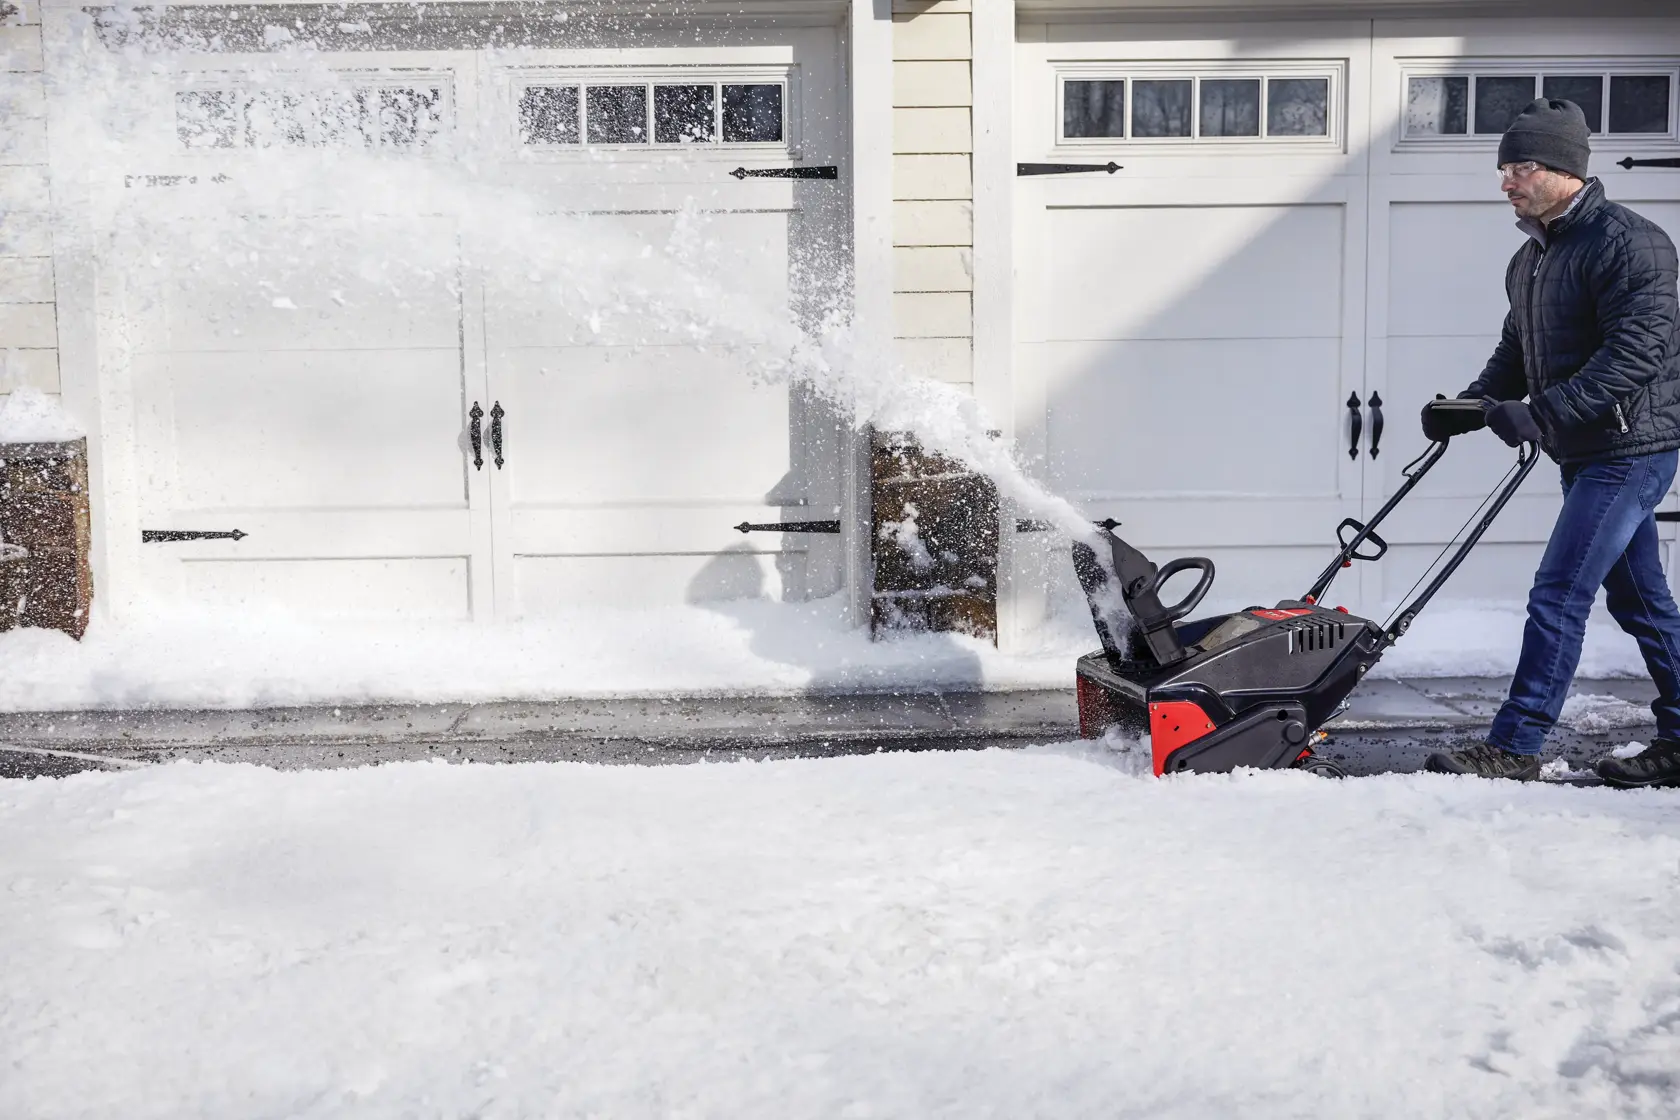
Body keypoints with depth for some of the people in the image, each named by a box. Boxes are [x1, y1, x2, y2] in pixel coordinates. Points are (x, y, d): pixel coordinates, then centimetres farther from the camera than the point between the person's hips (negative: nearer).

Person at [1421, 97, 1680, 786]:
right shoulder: (1531, 260, 14)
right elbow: (1518, 353, 21)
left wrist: (1541, 416, -29)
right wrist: (1474, 402, 2)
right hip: (1587, 453, 10)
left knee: (1558, 596, -11)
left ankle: (1514, 748, -7)